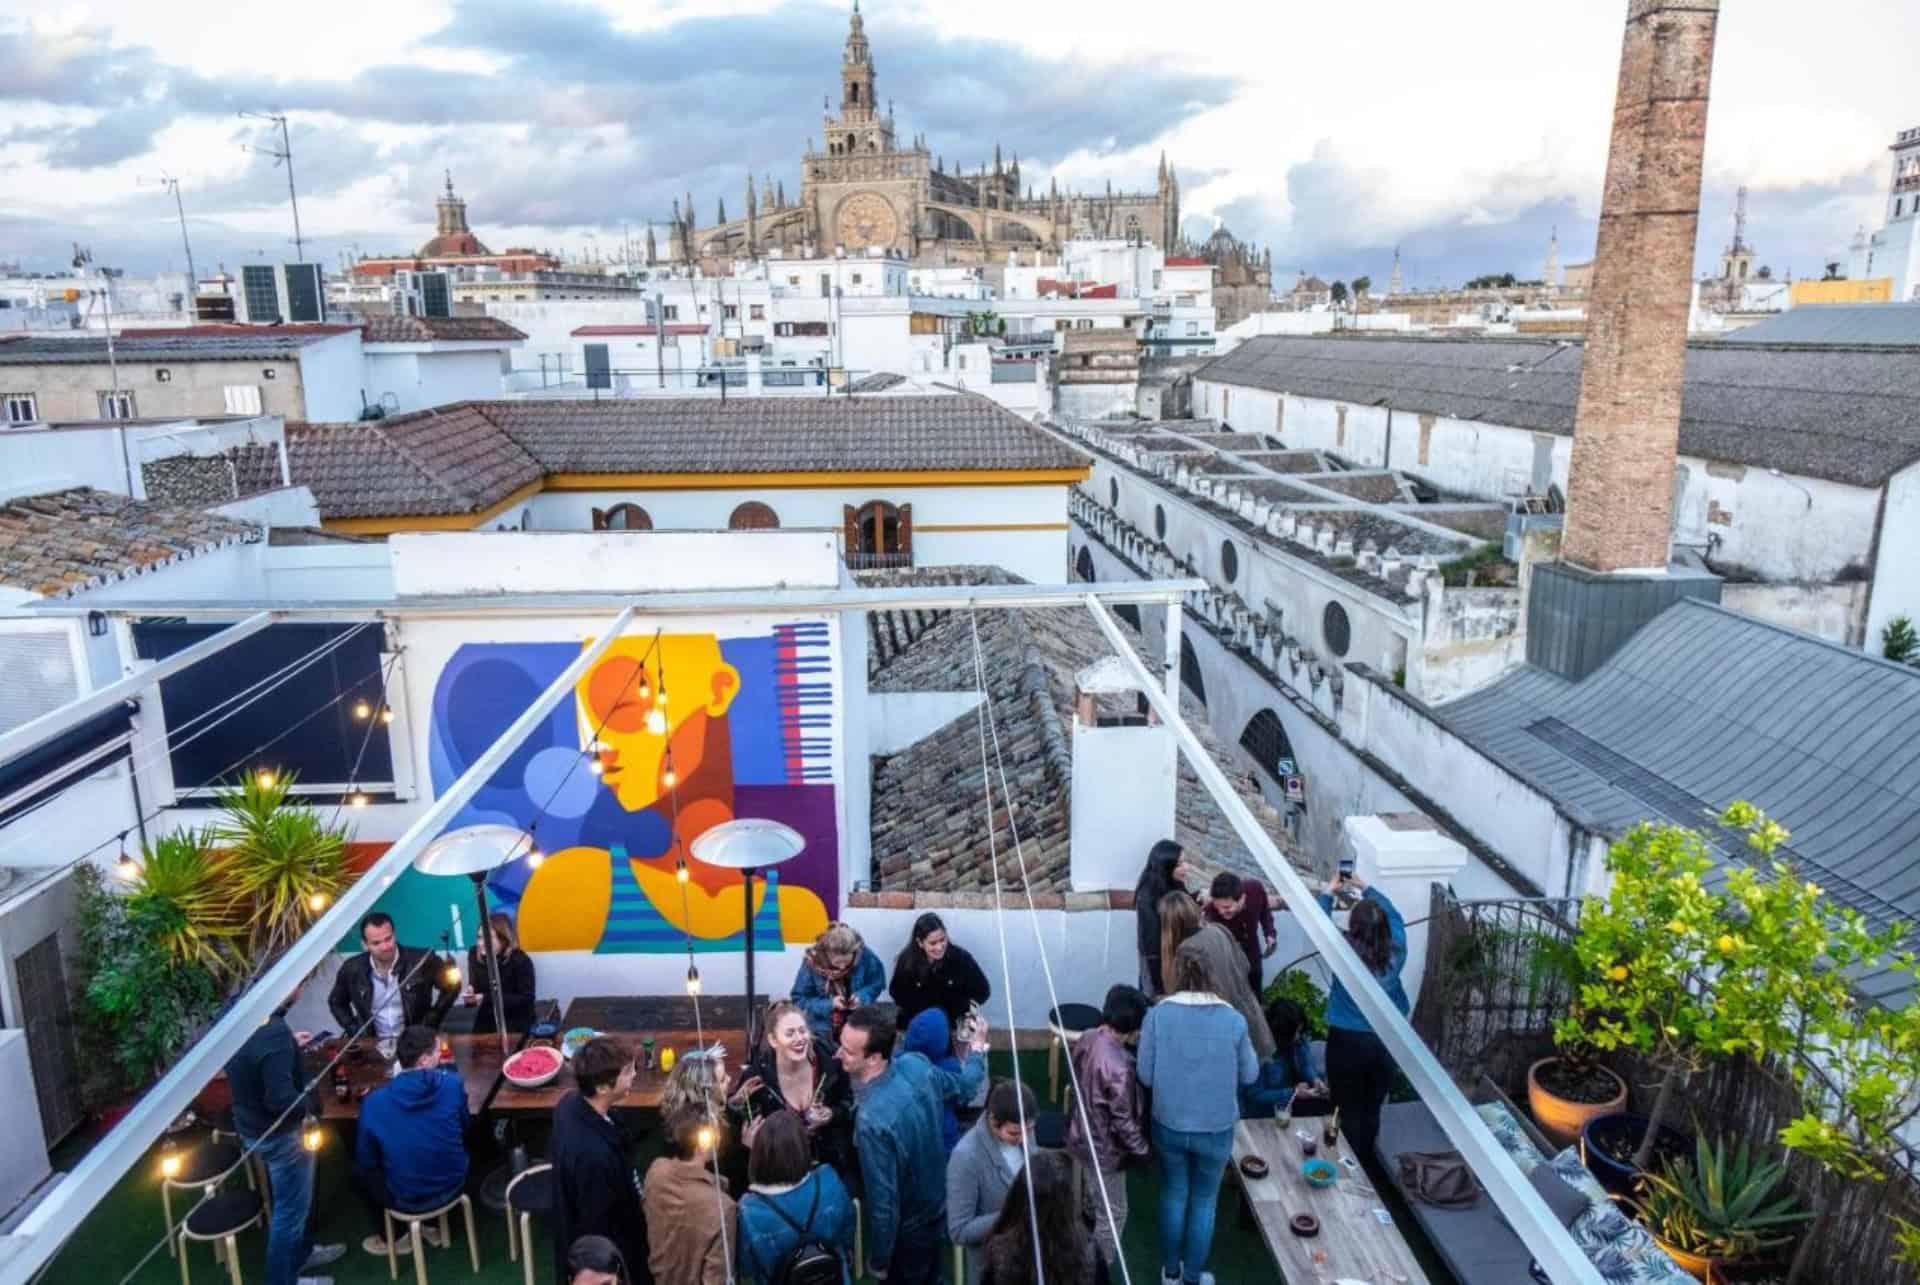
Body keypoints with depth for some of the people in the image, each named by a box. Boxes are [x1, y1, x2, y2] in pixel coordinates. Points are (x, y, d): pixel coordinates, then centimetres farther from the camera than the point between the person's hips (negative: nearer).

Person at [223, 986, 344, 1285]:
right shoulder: (274, 1033, -35)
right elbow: (280, 1098, -32)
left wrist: (291, 1045, 10)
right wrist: (312, 1102, -14)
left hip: (252, 1125, 9)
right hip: (277, 1133, -9)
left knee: (296, 1198, 29)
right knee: (291, 1208, 12)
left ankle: (301, 1252, 48)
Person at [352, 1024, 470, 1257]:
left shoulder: (374, 1102, -18)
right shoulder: (453, 1083, -16)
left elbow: (366, 1160, -4)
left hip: (407, 1199, -1)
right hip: (452, 1185, 1)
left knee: (360, 1172, 27)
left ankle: (389, 1239, 38)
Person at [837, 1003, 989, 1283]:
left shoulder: (872, 1120, -39)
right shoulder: (916, 1064, -19)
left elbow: (883, 1202, -30)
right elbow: (962, 1088, 2)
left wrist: (878, 1261, -13)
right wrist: (977, 1047, 22)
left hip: (907, 1231, -6)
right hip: (939, 1208, 6)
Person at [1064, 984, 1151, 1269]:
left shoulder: (1087, 1038, -11)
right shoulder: (1118, 1068, -36)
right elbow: (1122, 1120, -25)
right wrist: (1142, 1149, -9)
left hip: (1083, 1137, 9)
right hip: (1104, 1149, -9)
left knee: (1091, 1202, 32)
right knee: (1113, 1214, 13)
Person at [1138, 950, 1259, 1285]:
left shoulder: (1157, 1015, -13)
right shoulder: (1233, 1019, -12)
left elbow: (1145, 1075, -9)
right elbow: (1250, 1074, -1)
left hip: (1169, 1125, 1)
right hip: (1216, 1129, -1)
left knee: (1173, 1195, 22)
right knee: (1204, 1201, 19)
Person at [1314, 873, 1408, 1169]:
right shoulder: (1396, 952, -8)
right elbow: (1394, 915, 10)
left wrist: (1329, 892, 13)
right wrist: (1365, 887, 18)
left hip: (1347, 1041, -3)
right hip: (1387, 1042, 3)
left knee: (1348, 1112, 10)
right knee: (1372, 1111, 17)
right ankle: (1365, 1166, 32)